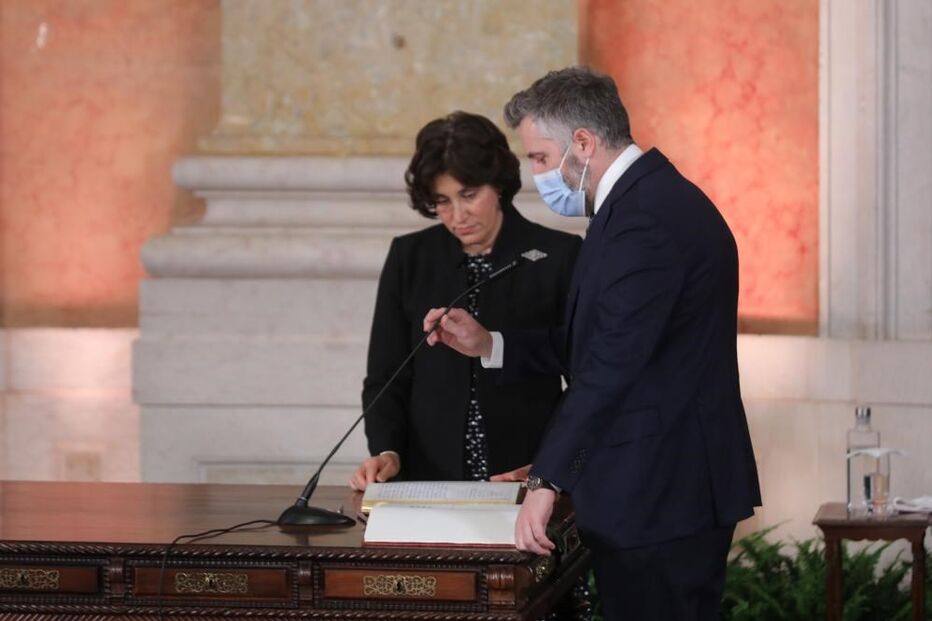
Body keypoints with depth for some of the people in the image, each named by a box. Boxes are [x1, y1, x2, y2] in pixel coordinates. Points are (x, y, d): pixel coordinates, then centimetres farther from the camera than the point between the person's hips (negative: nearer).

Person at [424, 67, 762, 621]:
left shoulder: (648, 216, -20)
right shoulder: (650, 198, 15)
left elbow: (611, 365, -25)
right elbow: (593, 344, 19)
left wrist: (548, 482, -25)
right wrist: (488, 345, 12)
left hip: (661, 496, -11)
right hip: (676, 491, 11)